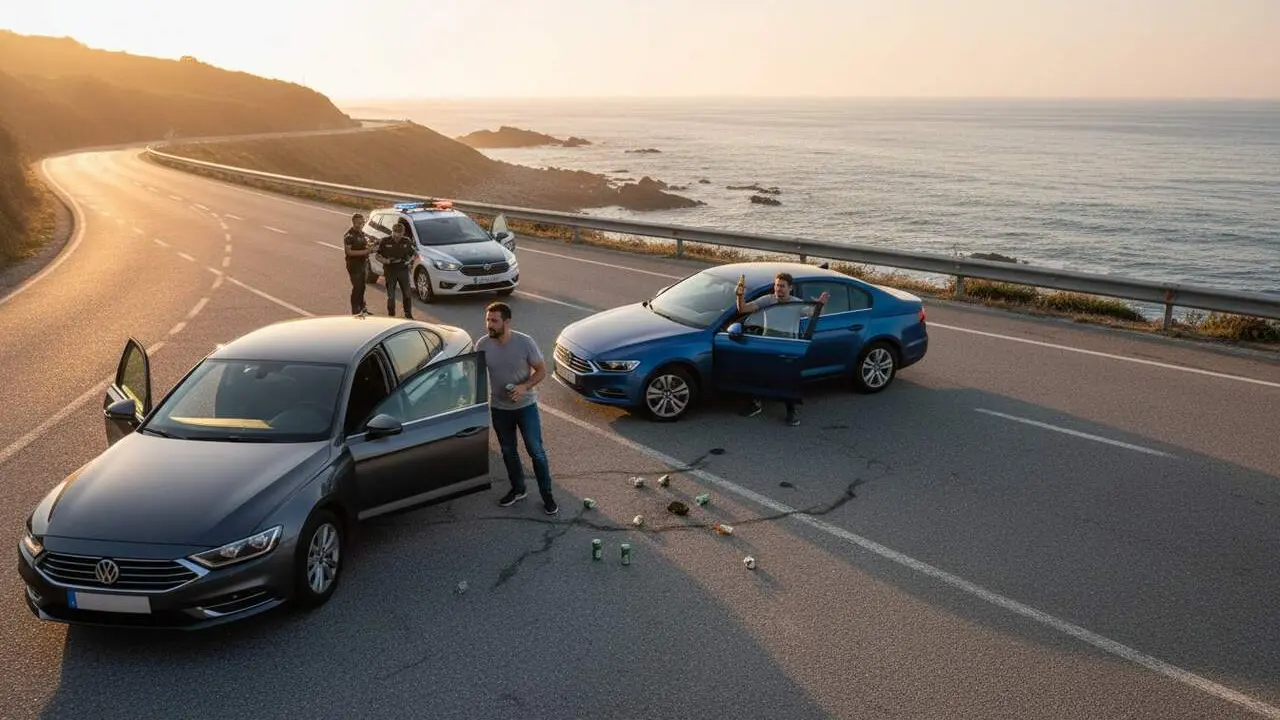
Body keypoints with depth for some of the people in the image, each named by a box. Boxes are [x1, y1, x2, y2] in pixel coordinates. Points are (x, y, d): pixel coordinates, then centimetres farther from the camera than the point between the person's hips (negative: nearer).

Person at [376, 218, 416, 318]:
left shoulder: (407, 241, 2)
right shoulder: (385, 241, -5)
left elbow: (412, 254, 14)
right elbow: (378, 256, -1)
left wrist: (410, 260, -8)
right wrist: (387, 261, -20)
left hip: (403, 270, 2)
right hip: (390, 271, -2)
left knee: (407, 294, 7)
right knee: (391, 296, 4)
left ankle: (408, 314, 23)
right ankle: (391, 315, 17)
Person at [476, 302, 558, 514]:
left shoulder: (525, 342, -19)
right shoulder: (482, 345, -10)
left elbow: (541, 371, -9)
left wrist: (524, 387, -25)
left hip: (526, 406, -3)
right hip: (499, 408, 3)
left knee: (536, 451, 4)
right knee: (508, 451, 17)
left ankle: (547, 495, 19)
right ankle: (518, 489, 37)